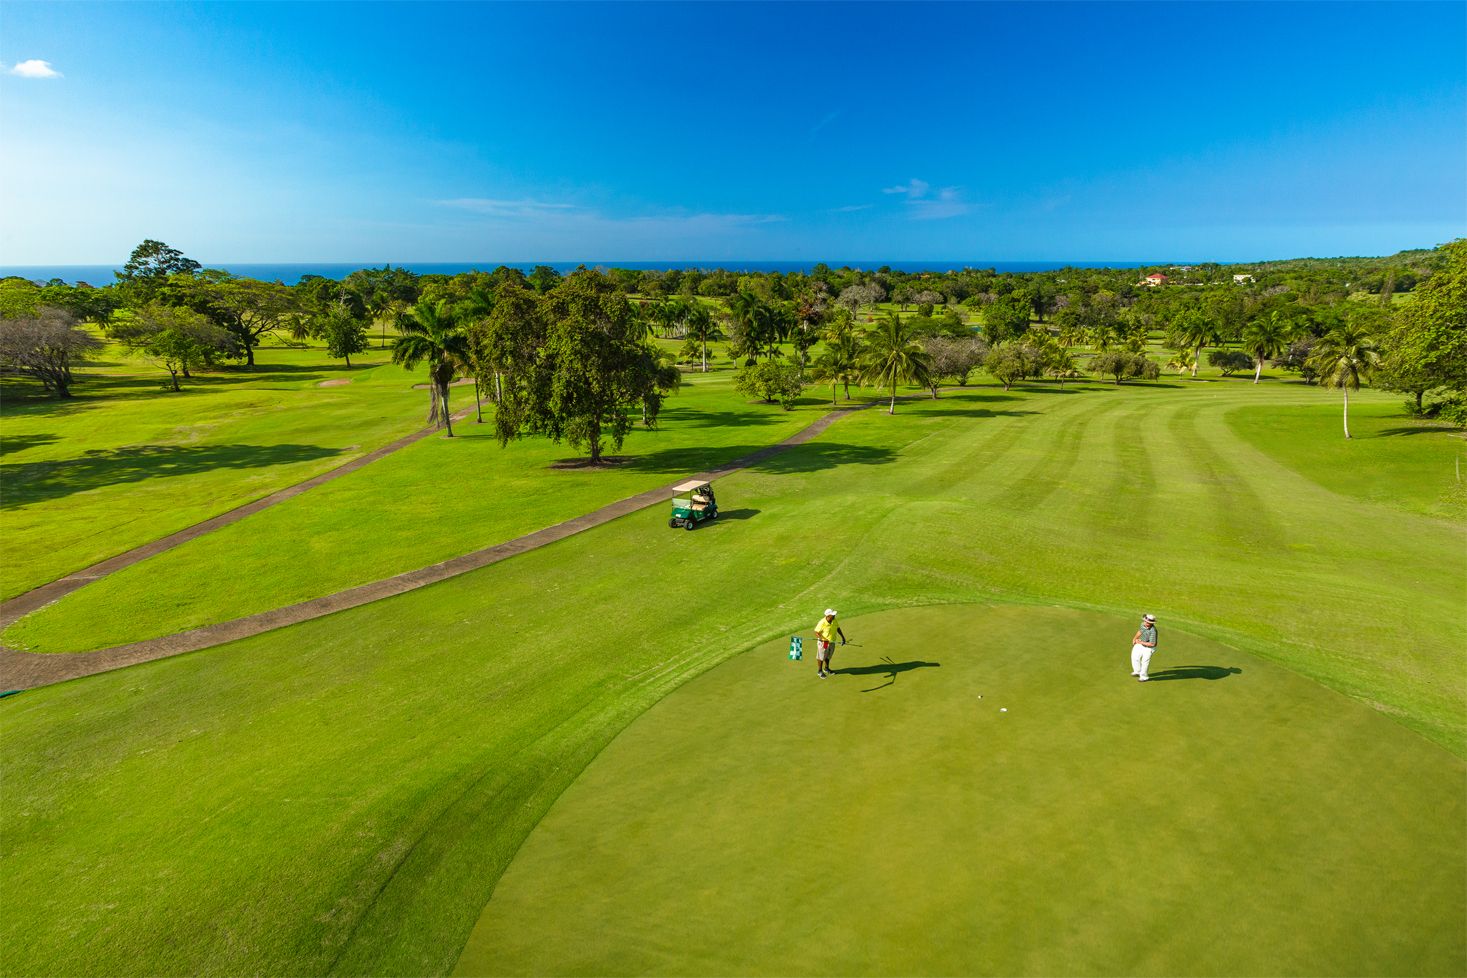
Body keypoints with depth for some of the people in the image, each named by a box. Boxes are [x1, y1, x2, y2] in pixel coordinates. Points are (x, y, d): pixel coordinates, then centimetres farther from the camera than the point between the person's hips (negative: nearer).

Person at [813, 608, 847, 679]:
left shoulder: (834, 621, -9)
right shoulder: (822, 623, -27)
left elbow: (838, 628, 8)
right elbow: (816, 633, -22)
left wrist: (843, 637, 6)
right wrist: (824, 640, -34)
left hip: (832, 642, 6)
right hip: (823, 643, -6)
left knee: (828, 656, 24)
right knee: (821, 657, 11)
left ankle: (826, 668, 46)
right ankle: (819, 671, 30)